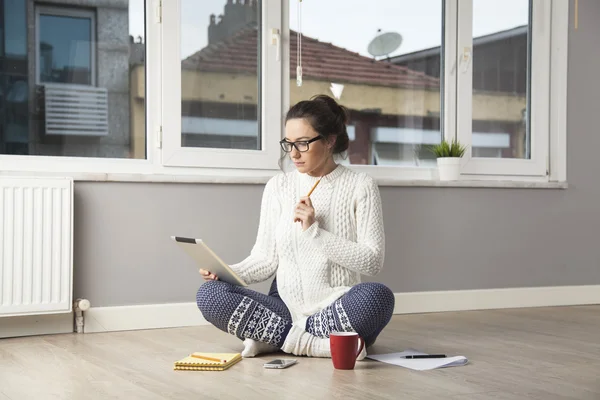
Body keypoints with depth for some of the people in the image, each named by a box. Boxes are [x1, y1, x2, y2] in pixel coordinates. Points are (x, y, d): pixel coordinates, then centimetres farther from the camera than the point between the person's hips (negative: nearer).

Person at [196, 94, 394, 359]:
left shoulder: (360, 186, 0)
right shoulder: (278, 186, 9)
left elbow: (372, 261, -7)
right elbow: (265, 258, 7)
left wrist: (315, 231, -14)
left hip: (341, 312, -2)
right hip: (286, 308, 3)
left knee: (378, 296, -36)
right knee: (210, 294, -20)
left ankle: (272, 337, -20)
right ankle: (316, 343, -23)